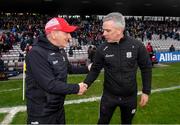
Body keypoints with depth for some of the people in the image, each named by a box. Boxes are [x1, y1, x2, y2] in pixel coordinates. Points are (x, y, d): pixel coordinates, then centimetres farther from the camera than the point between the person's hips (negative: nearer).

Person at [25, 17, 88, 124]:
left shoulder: (60, 51, 4)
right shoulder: (36, 53, -26)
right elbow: (50, 85, -30)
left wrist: (87, 69, 11)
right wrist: (76, 88, -21)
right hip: (42, 113, -8)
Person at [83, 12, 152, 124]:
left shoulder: (137, 46, -13)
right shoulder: (102, 49, -11)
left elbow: (146, 68, -4)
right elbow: (95, 70, -1)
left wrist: (146, 91, -3)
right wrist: (85, 85, -15)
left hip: (130, 96, 0)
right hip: (109, 95, 0)